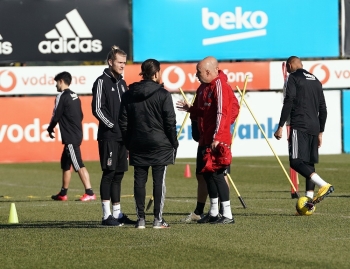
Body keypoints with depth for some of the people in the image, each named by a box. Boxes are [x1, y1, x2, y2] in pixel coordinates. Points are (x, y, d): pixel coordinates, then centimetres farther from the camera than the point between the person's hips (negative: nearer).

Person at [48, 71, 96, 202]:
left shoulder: (62, 96, -11)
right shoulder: (75, 96, 15)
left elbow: (56, 116, -10)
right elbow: (80, 115, 16)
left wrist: (50, 129, 6)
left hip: (70, 137, -9)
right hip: (77, 134, 9)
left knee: (78, 164, -12)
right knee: (65, 163, 17)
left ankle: (89, 192, -18)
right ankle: (63, 193, 24)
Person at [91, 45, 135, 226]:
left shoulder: (121, 83, 16)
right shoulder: (102, 82, -7)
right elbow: (97, 109, -13)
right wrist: (113, 126, -14)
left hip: (122, 136, 7)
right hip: (108, 136, -7)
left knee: (118, 174, 9)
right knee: (109, 173, -7)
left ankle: (117, 213, 13)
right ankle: (107, 215, -6)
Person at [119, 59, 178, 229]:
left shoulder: (129, 95, 6)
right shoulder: (162, 94, -6)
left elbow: (123, 122, 7)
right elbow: (170, 122, -7)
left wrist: (128, 143, 14)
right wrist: (173, 143, 3)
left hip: (137, 145, 4)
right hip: (160, 144, -4)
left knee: (139, 181, 5)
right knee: (159, 181, -1)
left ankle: (141, 219, 3)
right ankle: (158, 219, -3)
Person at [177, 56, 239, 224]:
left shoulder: (219, 85, -14)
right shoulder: (209, 86, 16)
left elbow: (221, 113, -20)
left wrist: (216, 138, -25)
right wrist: (191, 109, 24)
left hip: (218, 140, -10)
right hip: (209, 139, 10)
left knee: (216, 174, -11)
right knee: (207, 173, 13)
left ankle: (227, 215, -9)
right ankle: (213, 213, 22)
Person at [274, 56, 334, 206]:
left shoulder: (294, 77, 0)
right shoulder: (315, 80, 21)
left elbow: (288, 103, -11)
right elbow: (323, 109, 21)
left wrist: (280, 126, -10)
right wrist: (320, 132, 25)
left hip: (300, 126, -8)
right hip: (314, 127, 8)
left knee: (296, 161, -12)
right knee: (309, 163, 10)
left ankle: (324, 185, -27)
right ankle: (309, 200, 4)